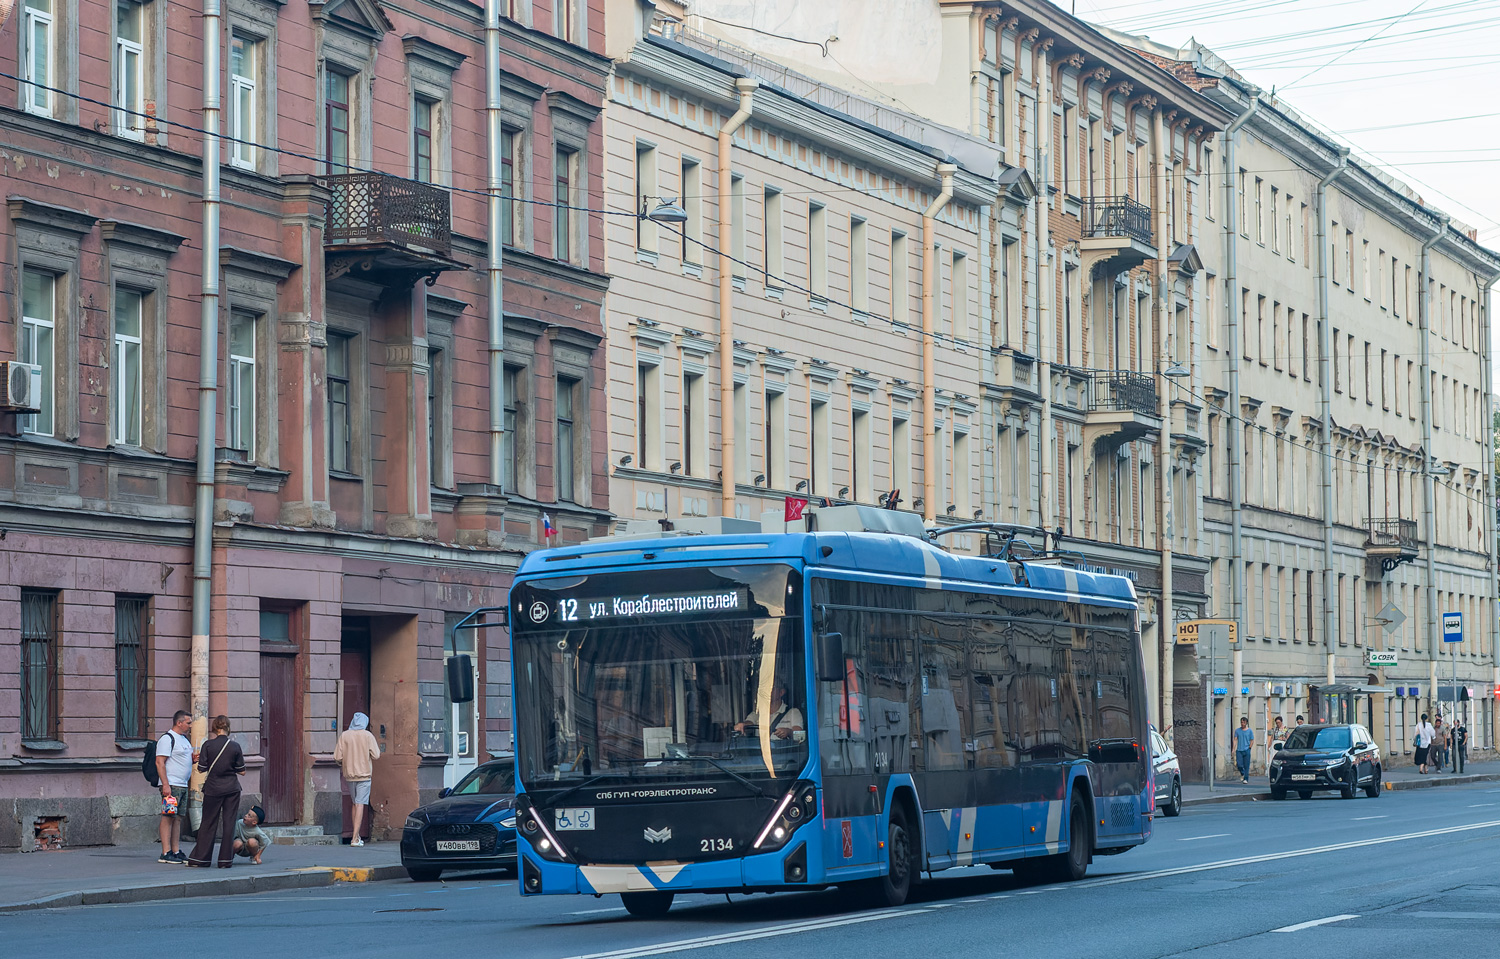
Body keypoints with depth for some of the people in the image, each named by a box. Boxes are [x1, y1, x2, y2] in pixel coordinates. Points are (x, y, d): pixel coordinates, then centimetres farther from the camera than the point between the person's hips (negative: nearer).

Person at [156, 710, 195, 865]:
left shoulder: (185, 739, 19)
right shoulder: (167, 739, -10)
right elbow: (160, 762, -15)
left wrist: (193, 758, 8)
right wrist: (165, 785, -22)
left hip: (183, 786, 9)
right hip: (171, 785, -9)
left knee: (178, 818, 9)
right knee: (168, 817, -9)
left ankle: (176, 852, 11)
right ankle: (166, 853, -11)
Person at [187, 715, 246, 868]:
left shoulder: (208, 745, -8)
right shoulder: (235, 746, -3)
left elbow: (202, 768, -6)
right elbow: (242, 771, 1)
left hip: (213, 789, -1)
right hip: (232, 788, 1)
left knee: (208, 823, 7)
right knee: (229, 823, 5)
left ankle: (201, 858, 10)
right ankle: (226, 859, 6)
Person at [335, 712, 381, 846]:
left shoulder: (344, 736, 0)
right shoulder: (368, 736, -6)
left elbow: (337, 757, -4)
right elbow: (376, 755, -8)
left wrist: (341, 764, 18)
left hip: (349, 774, 3)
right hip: (364, 774, -3)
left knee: (355, 803, 18)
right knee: (360, 804, -5)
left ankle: (356, 835, 22)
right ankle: (355, 838, -12)